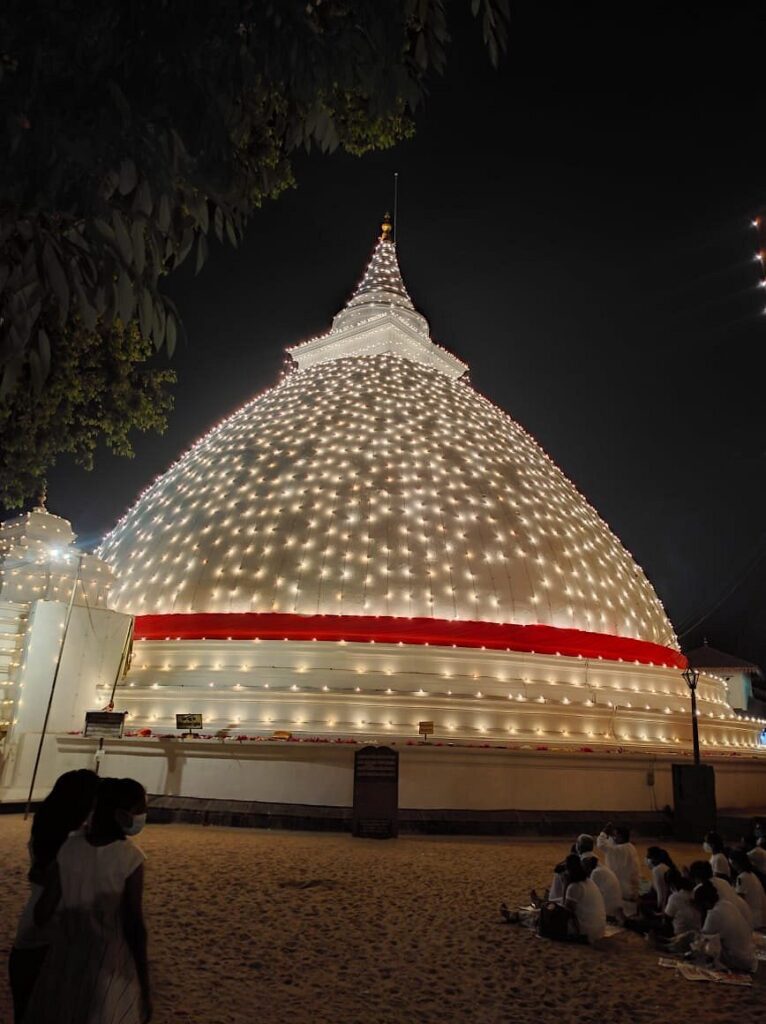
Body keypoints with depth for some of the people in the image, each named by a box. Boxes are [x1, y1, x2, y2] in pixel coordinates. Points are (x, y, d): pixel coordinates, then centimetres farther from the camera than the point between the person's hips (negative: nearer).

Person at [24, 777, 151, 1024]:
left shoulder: (68, 848, -11)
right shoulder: (131, 859, -20)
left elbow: (42, 913, -7)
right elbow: (134, 925, -16)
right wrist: (144, 989, -5)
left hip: (66, 963, 4)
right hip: (110, 968, -3)